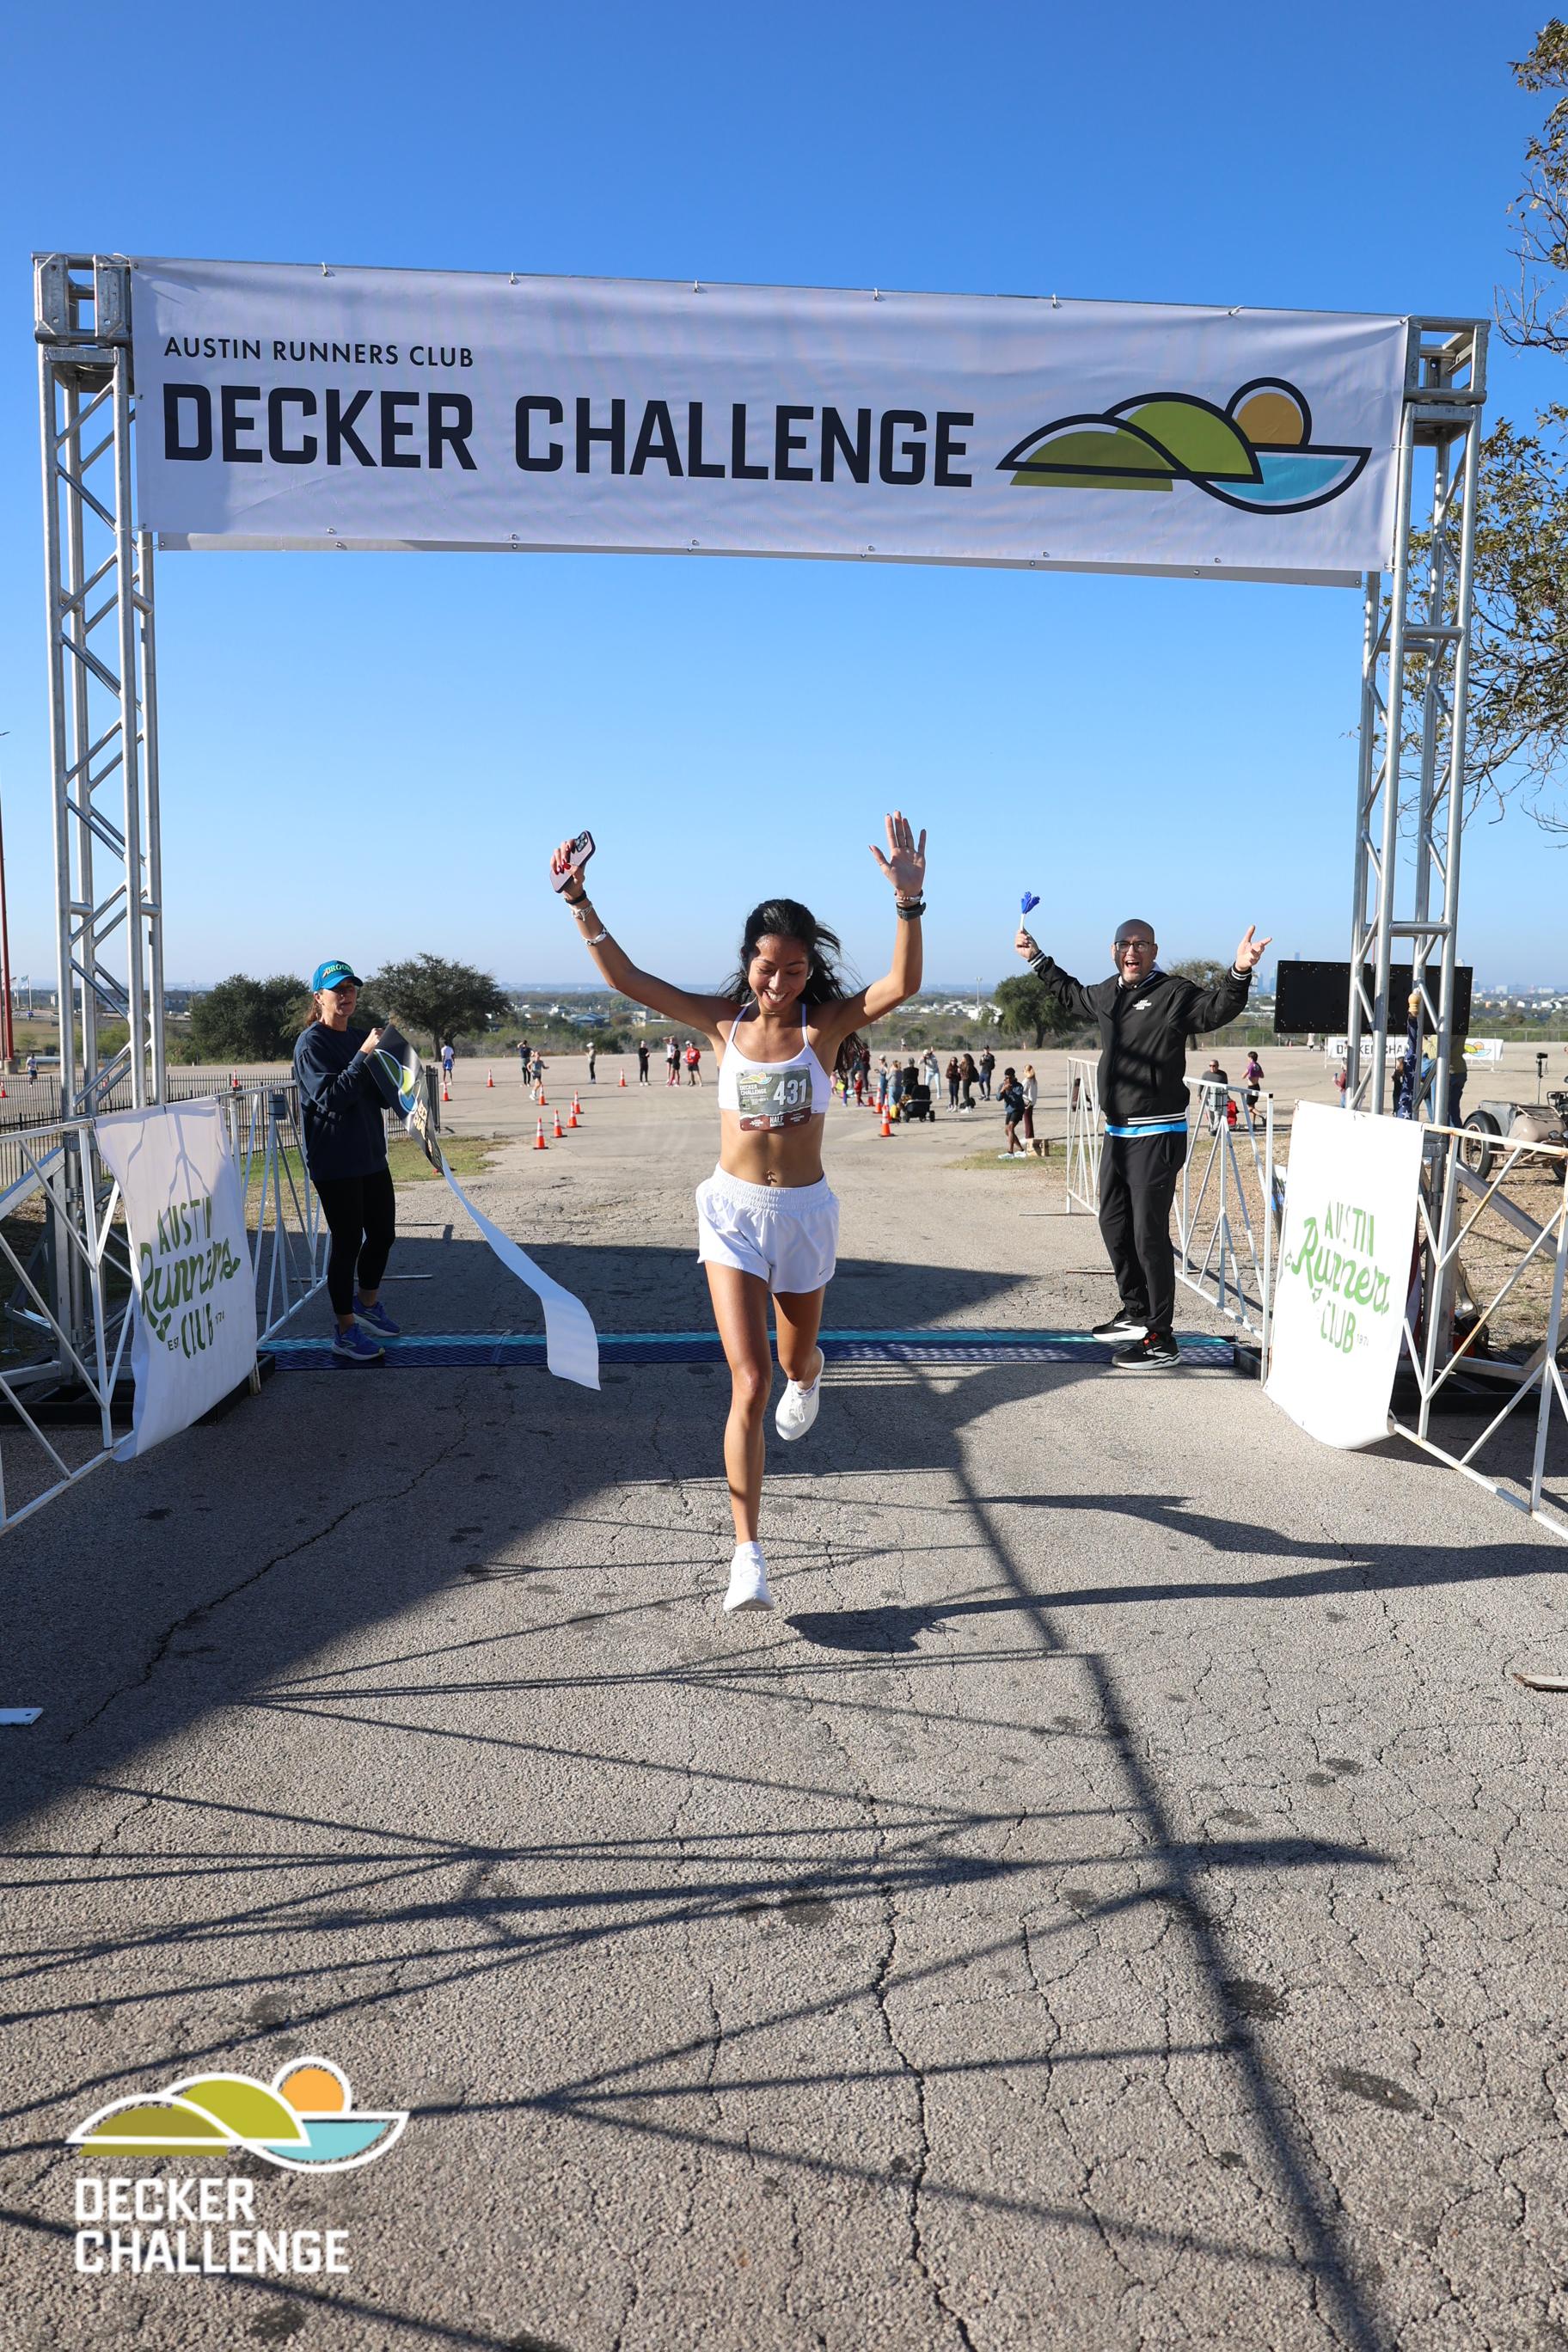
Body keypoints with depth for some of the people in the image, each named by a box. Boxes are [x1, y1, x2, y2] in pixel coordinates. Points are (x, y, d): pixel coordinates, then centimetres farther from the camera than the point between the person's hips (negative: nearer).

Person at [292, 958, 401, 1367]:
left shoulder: (357, 1038, 15)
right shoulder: (312, 1043, -10)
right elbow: (331, 1097, -22)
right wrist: (363, 1056, -26)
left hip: (371, 1155, 8)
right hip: (335, 1161, -8)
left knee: (382, 1234, 16)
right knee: (347, 1242, -3)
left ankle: (367, 1306, 38)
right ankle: (347, 1333, 7)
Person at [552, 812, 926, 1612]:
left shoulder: (826, 1025, -7)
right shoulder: (723, 1023, -3)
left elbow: (902, 985, -25)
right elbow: (626, 978, -6)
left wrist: (909, 902, -39)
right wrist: (579, 902, -16)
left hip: (803, 1211, 0)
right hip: (733, 1209, 0)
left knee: (794, 1361, 21)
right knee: (749, 1384, -9)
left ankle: (807, 1377, 63)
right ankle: (748, 1555, -3)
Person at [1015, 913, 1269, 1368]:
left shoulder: (1174, 993, -11)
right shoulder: (1106, 993, 13)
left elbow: (1217, 1009, -24)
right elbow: (1071, 995, 33)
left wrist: (1239, 973, -42)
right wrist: (1038, 960, 38)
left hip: (1157, 1137, -9)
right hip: (1117, 1133, 9)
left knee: (1149, 1234, -9)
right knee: (1114, 1225, 19)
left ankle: (1161, 1340, -3)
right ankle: (1136, 1311, 37)